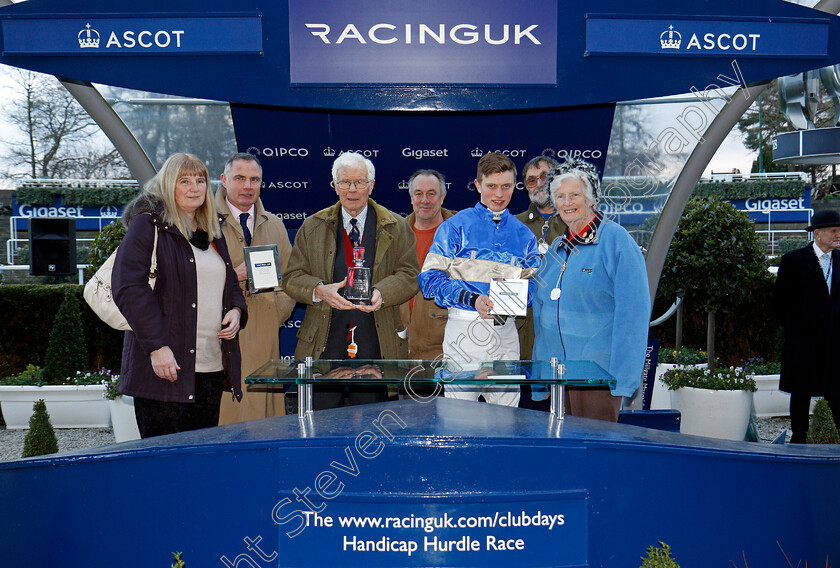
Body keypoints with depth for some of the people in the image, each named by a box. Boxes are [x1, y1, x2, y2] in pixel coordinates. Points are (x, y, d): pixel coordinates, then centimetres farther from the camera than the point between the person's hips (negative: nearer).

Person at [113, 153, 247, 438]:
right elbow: (129, 289, -12)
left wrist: (236, 310, 4)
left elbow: (231, 285, 28)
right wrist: (157, 347, -20)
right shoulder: (147, 225, -3)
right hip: (165, 365, -6)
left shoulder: (213, 233, 18)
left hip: (211, 368, 6)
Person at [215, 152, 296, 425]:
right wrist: (232, 276, -17)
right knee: (226, 409, -8)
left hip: (265, 334, 4)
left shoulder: (274, 225, 18)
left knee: (264, 407, 1)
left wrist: (279, 313, 5)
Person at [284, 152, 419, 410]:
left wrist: (381, 293, -17)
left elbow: (409, 275, 3)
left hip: (376, 344, 0)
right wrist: (319, 291, -13)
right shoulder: (312, 227, 12)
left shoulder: (396, 228, 10)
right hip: (324, 342, 1)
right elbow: (292, 277, 8)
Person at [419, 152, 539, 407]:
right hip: (465, 326, -3)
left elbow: (533, 281, 17)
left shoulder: (523, 234, 15)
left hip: (506, 330, 4)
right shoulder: (456, 226, 3)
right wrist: (472, 299, -17)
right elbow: (430, 277, -5)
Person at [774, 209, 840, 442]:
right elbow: (780, 299, 3)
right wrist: (791, 327, 1)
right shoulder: (793, 260, -3)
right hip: (802, 340, -2)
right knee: (800, 394, 7)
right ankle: (799, 438, 18)